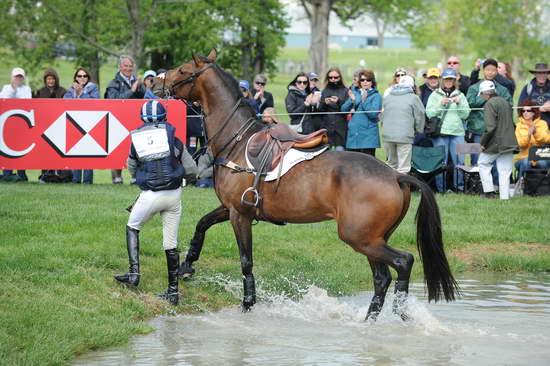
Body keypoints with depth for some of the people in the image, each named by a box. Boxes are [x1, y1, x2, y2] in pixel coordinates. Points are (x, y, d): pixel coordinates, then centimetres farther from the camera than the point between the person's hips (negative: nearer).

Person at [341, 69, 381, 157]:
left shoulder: (376, 96, -1)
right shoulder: (355, 93, 13)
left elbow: (373, 114, -14)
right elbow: (343, 109, 7)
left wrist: (364, 100, -20)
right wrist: (352, 100, -10)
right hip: (353, 134, 5)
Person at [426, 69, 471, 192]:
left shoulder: (460, 95, 14)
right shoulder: (435, 95, 9)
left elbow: (465, 115, 8)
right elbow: (429, 113, 1)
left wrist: (459, 103, -7)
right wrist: (440, 104, -11)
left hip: (457, 132, 2)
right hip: (440, 132, -2)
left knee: (459, 160, -2)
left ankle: (459, 186, 6)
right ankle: (440, 187, 3)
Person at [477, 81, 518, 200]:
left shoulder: (490, 104, -12)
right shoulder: (506, 102, 13)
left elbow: (490, 127, -20)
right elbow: (512, 124, 19)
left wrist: (483, 143, -10)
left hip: (496, 143, -7)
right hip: (509, 143, 7)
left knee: (483, 163, 10)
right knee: (505, 171, 8)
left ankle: (489, 191, 6)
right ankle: (504, 197, 7)